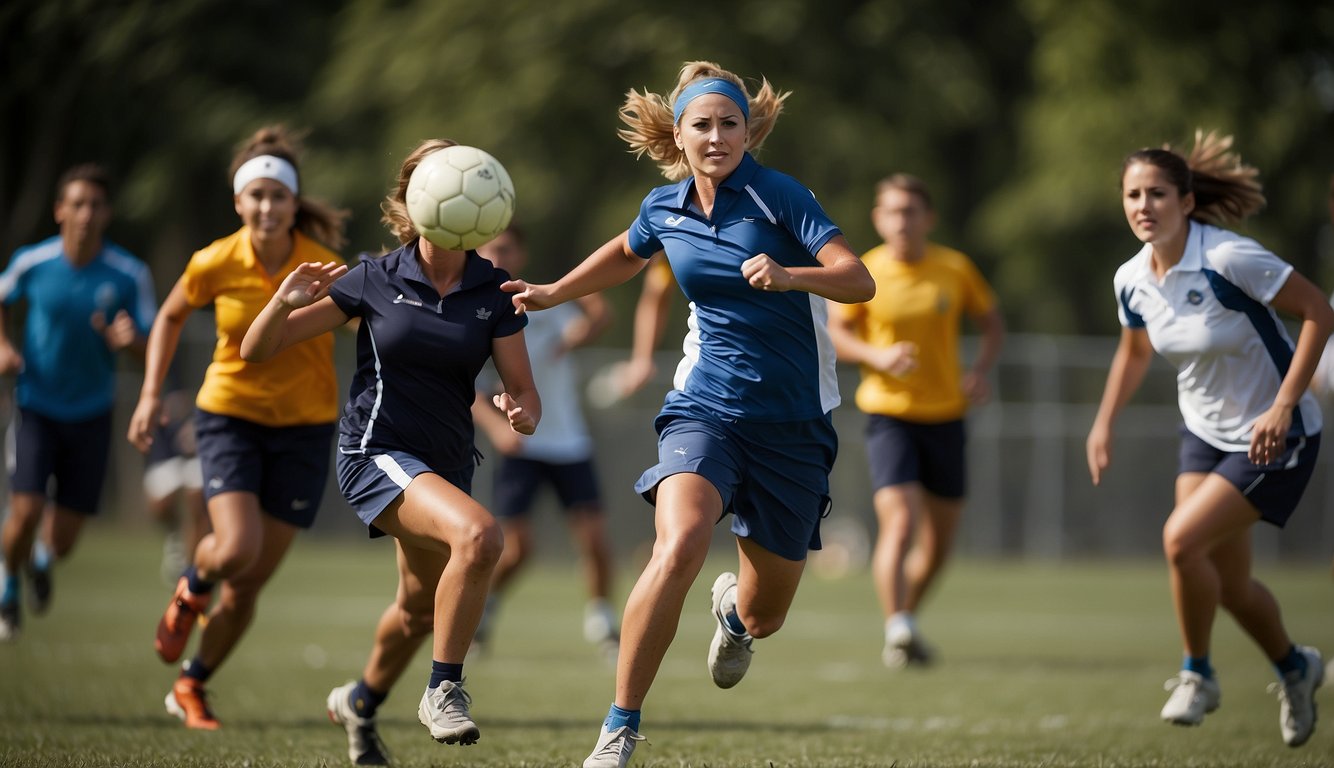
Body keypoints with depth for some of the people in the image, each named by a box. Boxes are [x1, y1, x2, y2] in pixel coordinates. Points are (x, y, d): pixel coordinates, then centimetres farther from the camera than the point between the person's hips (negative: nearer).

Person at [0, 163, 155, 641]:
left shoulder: (130, 275, -12)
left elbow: (148, 351, -6)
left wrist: (127, 340, -29)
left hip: (91, 417, 1)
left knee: (63, 539, 3)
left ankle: (42, 558, 43)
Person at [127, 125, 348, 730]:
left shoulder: (326, 270, -16)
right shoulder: (215, 264, -12)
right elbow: (171, 317, 7)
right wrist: (151, 395, 0)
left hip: (304, 426, 1)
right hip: (229, 415, 0)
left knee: (250, 582, 3)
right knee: (236, 548, -23)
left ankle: (191, 688, 25)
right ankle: (191, 590, 15)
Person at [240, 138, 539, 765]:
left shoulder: (493, 292, -3)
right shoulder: (376, 281, -8)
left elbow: (524, 392, -2)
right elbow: (258, 350, -3)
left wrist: (522, 414, -26)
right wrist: (286, 301, -24)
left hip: (446, 464, 5)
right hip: (376, 451, -5)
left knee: (419, 609, 22)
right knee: (478, 535, -32)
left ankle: (361, 702, 53)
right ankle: (444, 690, -18)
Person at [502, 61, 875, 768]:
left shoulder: (778, 196, -9)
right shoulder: (664, 210, 4)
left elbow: (858, 280, -19)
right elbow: (625, 254, 29)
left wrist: (789, 276, -35)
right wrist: (553, 293, 28)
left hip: (793, 423, -1)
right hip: (706, 409, 1)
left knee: (763, 618, 7)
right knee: (678, 548, -30)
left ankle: (732, 608, 49)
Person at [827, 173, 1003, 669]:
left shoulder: (955, 269, -1)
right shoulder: (865, 273, -6)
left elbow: (991, 322, 12)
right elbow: (834, 333, 3)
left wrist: (981, 369, -6)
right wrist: (877, 356, -16)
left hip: (945, 415, 3)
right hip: (888, 416, -3)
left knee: (938, 542, 10)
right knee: (900, 521, -22)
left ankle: (906, 618, 31)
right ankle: (897, 629, -23)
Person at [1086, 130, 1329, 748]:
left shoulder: (1229, 260, -25)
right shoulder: (1132, 281, -4)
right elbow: (1135, 352, 18)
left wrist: (1283, 406, -24)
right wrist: (1104, 424, 10)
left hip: (1273, 437, -7)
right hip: (1205, 434, 7)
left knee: (1181, 539, -19)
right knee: (1228, 583, 8)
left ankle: (1197, 673, 4)